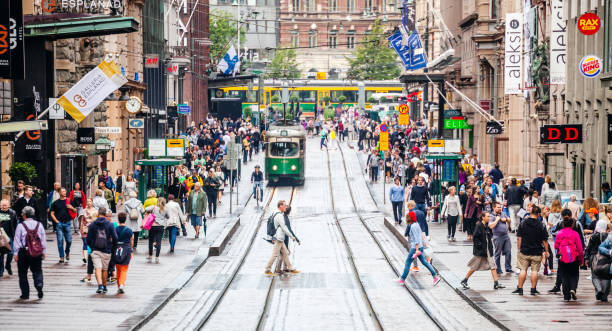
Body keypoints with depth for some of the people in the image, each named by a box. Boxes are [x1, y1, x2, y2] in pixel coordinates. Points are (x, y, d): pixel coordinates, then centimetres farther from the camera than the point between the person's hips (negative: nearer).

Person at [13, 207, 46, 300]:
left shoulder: (20, 226, -8)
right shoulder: (39, 225, 2)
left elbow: (17, 240, -5)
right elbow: (43, 239, 8)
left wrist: (16, 253, 3)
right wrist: (44, 251, 16)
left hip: (24, 252, -3)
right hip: (37, 253, 3)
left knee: (23, 273, 8)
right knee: (37, 270, 11)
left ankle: (25, 294, 9)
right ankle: (39, 285, -16)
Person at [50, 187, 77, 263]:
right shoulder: (55, 203, 8)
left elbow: (75, 211, 14)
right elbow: (52, 213, 8)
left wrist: (71, 208, -7)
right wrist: (56, 221, -4)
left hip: (68, 223, 1)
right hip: (59, 223, -1)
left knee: (69, 240, -3)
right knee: (60, 241, -3)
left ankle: (67, 252, 25)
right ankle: (61, 257, 3)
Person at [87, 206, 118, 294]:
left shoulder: (92, 225, 0)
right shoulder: (110, 225, -2)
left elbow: (88, 239, 2)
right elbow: (115, 238, -7)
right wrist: (112, 245, 13)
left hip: (95, 250, -1)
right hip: (106, 251, 1)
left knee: (98, 268, -7)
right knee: (105, 269, 14)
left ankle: (100, 286, -25)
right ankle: (104, 287, 23)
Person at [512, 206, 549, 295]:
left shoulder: (523, 224, -2)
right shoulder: (541, 226, -6)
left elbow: (519, 238, 0)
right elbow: (545, 240, -3)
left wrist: (519, 249, 8)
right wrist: (546, 251, 8)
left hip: (524, 251, 1)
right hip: (537, 252, -1)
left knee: (523, 269, 6)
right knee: (534, 270, 5)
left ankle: (520, 288, 6)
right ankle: (533, 289, 7)